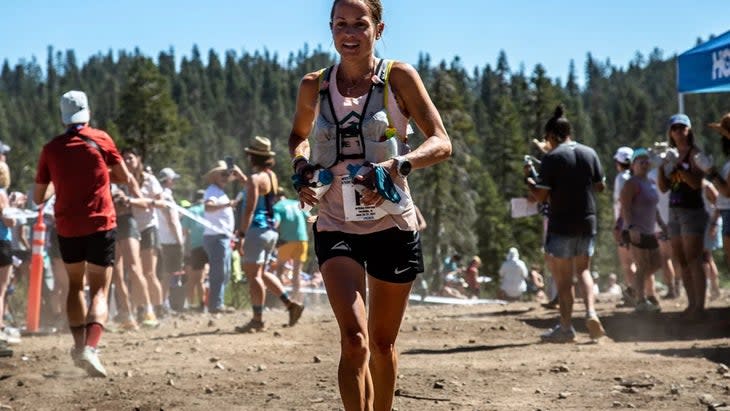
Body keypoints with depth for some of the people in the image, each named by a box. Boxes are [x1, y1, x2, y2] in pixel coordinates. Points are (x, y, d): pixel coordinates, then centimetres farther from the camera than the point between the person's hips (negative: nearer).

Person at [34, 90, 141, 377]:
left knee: (75, 285, 22)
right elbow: (125, 178, 5)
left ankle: (79, 344, 13)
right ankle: (91, 348, -22)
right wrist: (138, 193, 27)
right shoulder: (100, 139, -2)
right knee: (99, 291, -1)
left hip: (67, 229, 2)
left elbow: (38, 197, 7)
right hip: (100, 226, -2)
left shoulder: (51, 149, 2)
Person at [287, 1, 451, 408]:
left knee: (382, 342, 13)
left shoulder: (399, 77, -4)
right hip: (336, 225, 1)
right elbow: (299, 135, 23)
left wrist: (398, 164, -27)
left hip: (392, 225, 0)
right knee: (354, 337, -18)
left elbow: (442, 143, -9)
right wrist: (301, 164, 0)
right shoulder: (314, 86, 4)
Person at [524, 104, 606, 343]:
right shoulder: (590, 154, 4)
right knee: (583, 270, 17)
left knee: (563, 278, 3)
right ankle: (591, 312, -5)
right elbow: (601, 186, 12)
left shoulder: (552, 158, -11)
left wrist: (528, 180, 5)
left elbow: (540, 196, -13)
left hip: (562, 224, -5)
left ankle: (566, 328, 5)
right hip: (587, 222, 5)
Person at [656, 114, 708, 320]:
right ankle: (692, 305, 10)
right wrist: (661, 166, -3)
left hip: (692, 210, -8)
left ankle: (700, 306, -16)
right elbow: (664, 187, 11)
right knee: (681, 262, 6)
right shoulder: (671, 156, 15)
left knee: (693, 260, -13)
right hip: (675, 212, 8)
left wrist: (678, 165, -22)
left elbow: (696, 183, -17)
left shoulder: (694, 153, -5)